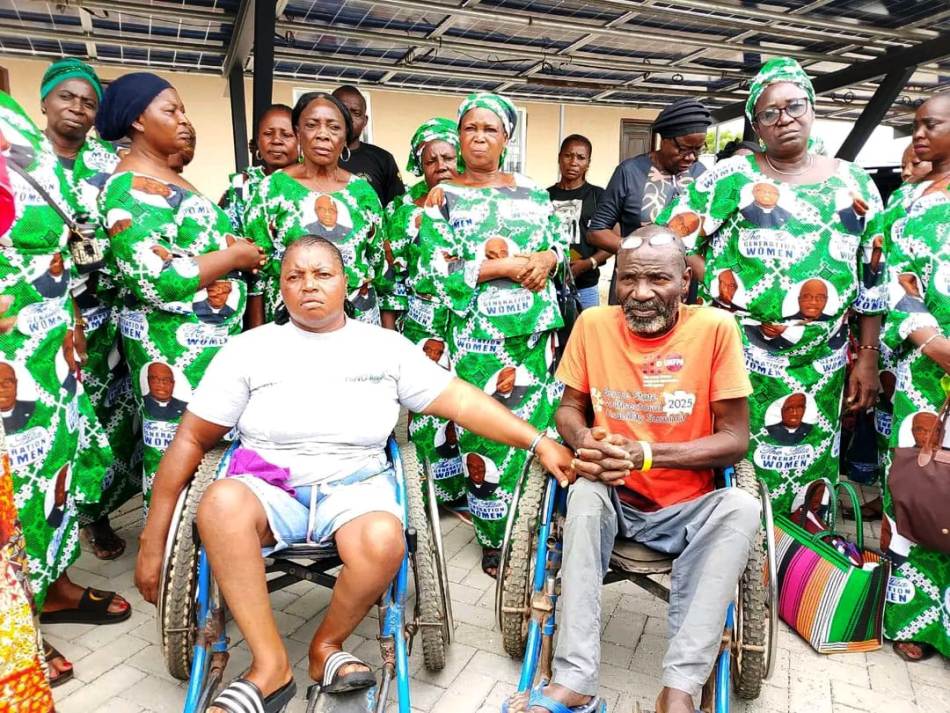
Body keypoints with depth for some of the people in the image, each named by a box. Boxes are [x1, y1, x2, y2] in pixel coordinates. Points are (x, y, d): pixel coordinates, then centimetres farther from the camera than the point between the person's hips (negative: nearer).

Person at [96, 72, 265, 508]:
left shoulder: (166, 176, 15)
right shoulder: (132, 190, -15)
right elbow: (156, 281, -24)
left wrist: (233, 247, 4)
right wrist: (236, 256, -14)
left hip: (211, 339, 9)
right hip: (176, 348, -9)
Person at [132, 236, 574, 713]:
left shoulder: (386, 346, 9)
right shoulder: (249, 349, 8)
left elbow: (460, 400, 6)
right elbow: (191, 439, 7)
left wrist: (539, 442, -4)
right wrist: (154, 539, 3)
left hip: (356, 486, 0)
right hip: (269, 487, 1)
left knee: (383, 542, -33)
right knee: (221, 503, -33)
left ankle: (326, 646, -3)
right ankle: (270, 664, -19)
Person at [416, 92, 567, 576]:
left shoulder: (532, 190, 15)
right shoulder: (443, 197, 3)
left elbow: (560, 242, 17)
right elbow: (438, 268, -8)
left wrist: (545, 259, -7)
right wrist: (508, 267, -13)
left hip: (539, 328, 4)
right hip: (479, 334, -3)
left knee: (542, 425, 5)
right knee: (488, 435, -1)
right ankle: (493, 540, 16)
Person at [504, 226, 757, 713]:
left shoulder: (715, 328, -11)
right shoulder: (593, 324, -6)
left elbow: (735, 439, -10)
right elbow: (569, 407, 5)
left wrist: (645, 454, -24)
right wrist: (583, 440, -20)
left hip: (688, 509, -1)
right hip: (615, 501, 1)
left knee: (741, 508, -28)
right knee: (585, 492, -29)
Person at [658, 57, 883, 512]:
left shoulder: (854, 183, 8)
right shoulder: (730, 177, 0)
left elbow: (873, 278, 9)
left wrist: (867, 357, 6)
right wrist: (716, 289, -9)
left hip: (820, 367, 3)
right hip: (737, 357, -3)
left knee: (807, 474, 13)